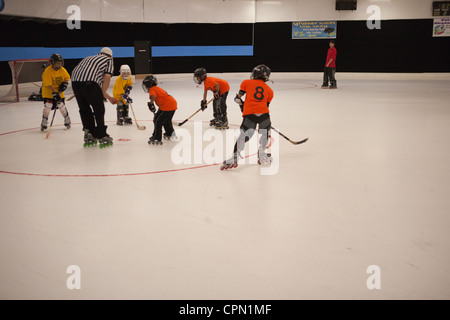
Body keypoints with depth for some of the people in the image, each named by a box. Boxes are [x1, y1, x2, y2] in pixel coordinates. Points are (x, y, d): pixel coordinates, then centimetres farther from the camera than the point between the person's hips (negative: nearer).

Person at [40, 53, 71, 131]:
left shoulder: (62, 70, -7)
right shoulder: (47, 71, -23)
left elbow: (67, 77, 9)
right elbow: (49, 84, -27)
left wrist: (64, 84, -10)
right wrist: (54, 93, -32)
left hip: (59, 91, 4)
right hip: (48, 91, -3)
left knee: (61, 106, 1)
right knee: (48, 106, -12)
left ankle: (67, 120, 20)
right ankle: (44, 123, 0)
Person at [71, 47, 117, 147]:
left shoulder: (89, 58, 38)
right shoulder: (109, 60, 20)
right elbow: (107, 77, 0)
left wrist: (108, 97, 36)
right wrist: (103, 94, 11)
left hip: (75, 82, 6)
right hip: (89, 82, -6)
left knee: (84, 109, 18)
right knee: (99, 110, 7)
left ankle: (89, 136, 22)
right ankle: (102, 136, 11)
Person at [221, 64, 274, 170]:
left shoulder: (247, 82, 17)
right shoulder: (269, 90, 23)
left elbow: (238, 98, 12)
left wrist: (242, 105, 32)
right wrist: (268, 120, 28)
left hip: (249, 114, -1)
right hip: (263, 113, 1)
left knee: (244, 135, 1)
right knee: (265, 131, 23)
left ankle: (234, 158, -9)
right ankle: (262, 156, 23)